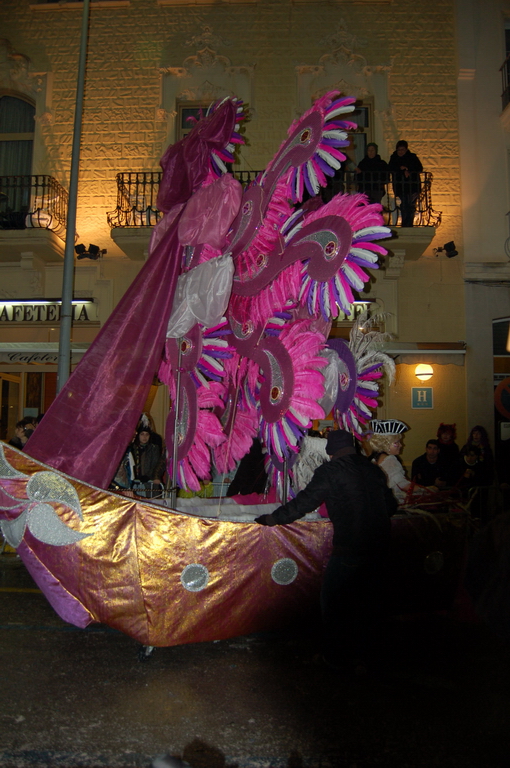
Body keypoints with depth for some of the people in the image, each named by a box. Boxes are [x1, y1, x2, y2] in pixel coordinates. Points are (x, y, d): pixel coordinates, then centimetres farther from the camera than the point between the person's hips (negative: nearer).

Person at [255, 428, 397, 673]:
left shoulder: (330, 471, -9)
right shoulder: (373, 470, 8)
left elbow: (304, 502, -9)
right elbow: (390, 506, 17)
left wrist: (272, 519, 1)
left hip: (350, 547, -7)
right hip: (379, 545, 7)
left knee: (333, 601, 11)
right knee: (367, 599, 21)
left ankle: (340, 658, 20)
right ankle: (362, 651, 36)